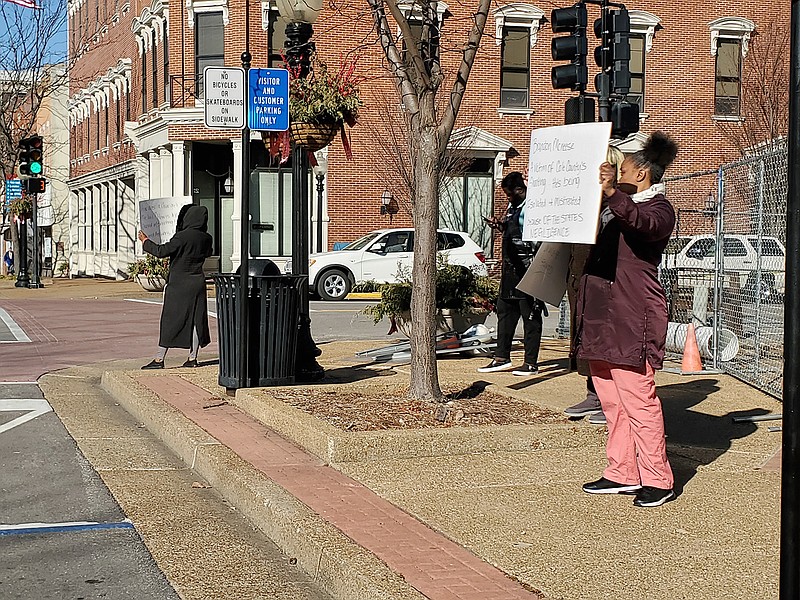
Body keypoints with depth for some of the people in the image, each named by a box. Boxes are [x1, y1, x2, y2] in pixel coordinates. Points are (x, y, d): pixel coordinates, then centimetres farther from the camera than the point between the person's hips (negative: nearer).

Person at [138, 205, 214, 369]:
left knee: (169, 319, -1)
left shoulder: (182, 237, -19)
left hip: (178, 285, -5)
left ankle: (159, 359, 2)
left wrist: (146, 242, -1)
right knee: (195, 319, 9)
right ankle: (192, 358, 11)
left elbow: (161, 251, -17)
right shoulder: (206, 239, 1)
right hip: (197, 283, 5)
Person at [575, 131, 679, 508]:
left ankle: (657, 480, -4)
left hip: (632, 318, -9)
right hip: (601, 315, 9)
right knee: (611, 399, 10)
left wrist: (612, 193, -43)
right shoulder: (616, 207, 23)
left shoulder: (659, 209, -4)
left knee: (638, 399, -10)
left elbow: (642, 223, -29)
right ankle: (622, 473, 17)